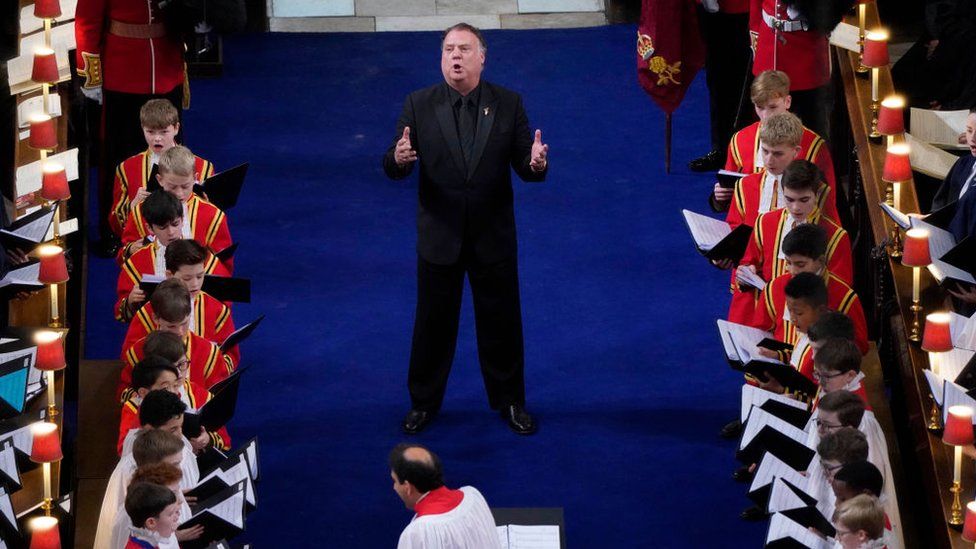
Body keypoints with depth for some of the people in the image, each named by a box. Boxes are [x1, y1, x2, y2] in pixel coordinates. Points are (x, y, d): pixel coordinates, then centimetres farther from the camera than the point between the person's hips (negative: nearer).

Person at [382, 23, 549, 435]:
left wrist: (536, 164, -30)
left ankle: (509, 401, 29)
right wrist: (398, 158, -33)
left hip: (493, 235, 0)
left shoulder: (508, 104, -4)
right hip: (439, 235, 0)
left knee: (501, 320, 12)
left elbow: (525, 167, -6)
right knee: (433, 322, 12)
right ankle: (424, 402, 28)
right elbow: (394, 169, -9)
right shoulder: (418, 105, -5)